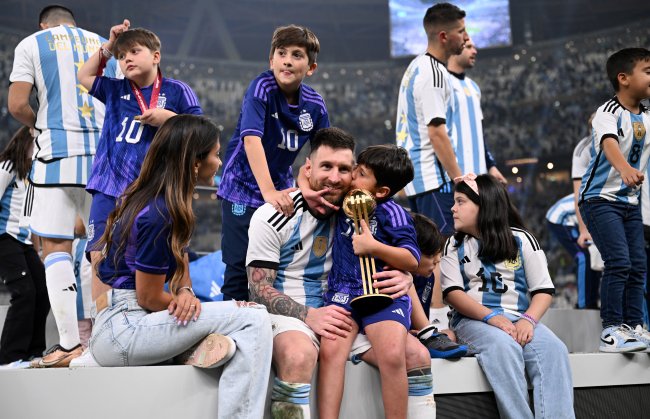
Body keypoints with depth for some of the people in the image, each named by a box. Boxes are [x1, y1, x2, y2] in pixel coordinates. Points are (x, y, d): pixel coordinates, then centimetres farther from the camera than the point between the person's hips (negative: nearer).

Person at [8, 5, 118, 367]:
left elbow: (17, 105, -1)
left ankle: (69, 345, -8)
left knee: (57, 247, -2)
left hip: (57, 152, -3)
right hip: (105, 153, 4)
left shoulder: (32, 44, 7)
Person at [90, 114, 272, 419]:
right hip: (122, 330, -9)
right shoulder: (159, 216, -19)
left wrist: (185, 293, -5)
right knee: (254, 319, -16)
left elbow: (179, 261, 16)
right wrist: (185, 299, 2)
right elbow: (149, 298, -15)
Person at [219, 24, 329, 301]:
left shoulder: (315, 105, -3)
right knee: (240, 265, -5)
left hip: (283, 189, 5)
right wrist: (268, 192, -36)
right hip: (244, 188, -5)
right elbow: (251, 139, -27)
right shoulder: (262, 87, -17)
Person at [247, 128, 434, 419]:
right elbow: (260, 289, -11)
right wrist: (309, 316, -26)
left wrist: (404, 278, -11)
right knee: (297, 356, -40)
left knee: (417, 356, -12)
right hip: (288, 315, -5)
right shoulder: (273, 218, -8)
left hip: (343, 315, 5)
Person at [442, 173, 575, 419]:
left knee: (554, 350, -30)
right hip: (474, 319, -1)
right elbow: (453, 292, -1)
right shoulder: (454, 245, 12)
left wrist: (528, 319, -16)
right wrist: (491, 317, -18)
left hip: (518, 318, 1)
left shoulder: (521, 240, 11)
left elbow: (543, 290, 6)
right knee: (504, 347, -36)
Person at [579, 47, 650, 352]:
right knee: (618, 262, -16)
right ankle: (612, 330, -10)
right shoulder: (609, 112, -15)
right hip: (600, 198, -8)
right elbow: (609, 144, -35)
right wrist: (625, 169, -54)